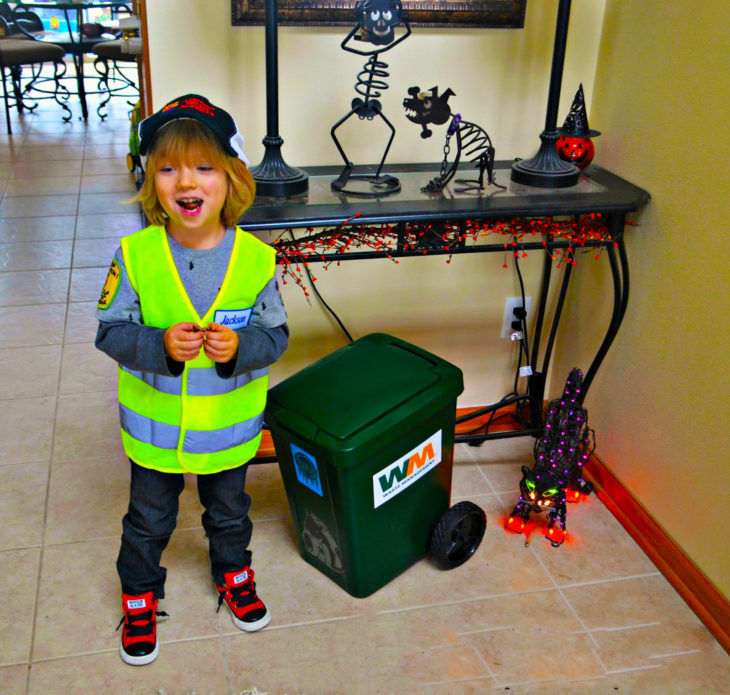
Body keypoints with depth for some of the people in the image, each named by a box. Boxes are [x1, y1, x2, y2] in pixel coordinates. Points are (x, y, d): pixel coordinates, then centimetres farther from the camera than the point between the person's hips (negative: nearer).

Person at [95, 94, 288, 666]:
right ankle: (140, 594, 47)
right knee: (148, 521, 21)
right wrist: (159, 344, -29)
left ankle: (234, 573, 55)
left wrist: (240, 347, -29)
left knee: (229, 512, 26)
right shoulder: (135, 256, -17)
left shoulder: (256, 259, -16)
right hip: (155, 426, 0)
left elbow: (276, 334, -8)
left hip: (229, 425, 1)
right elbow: (111, 330, -11)